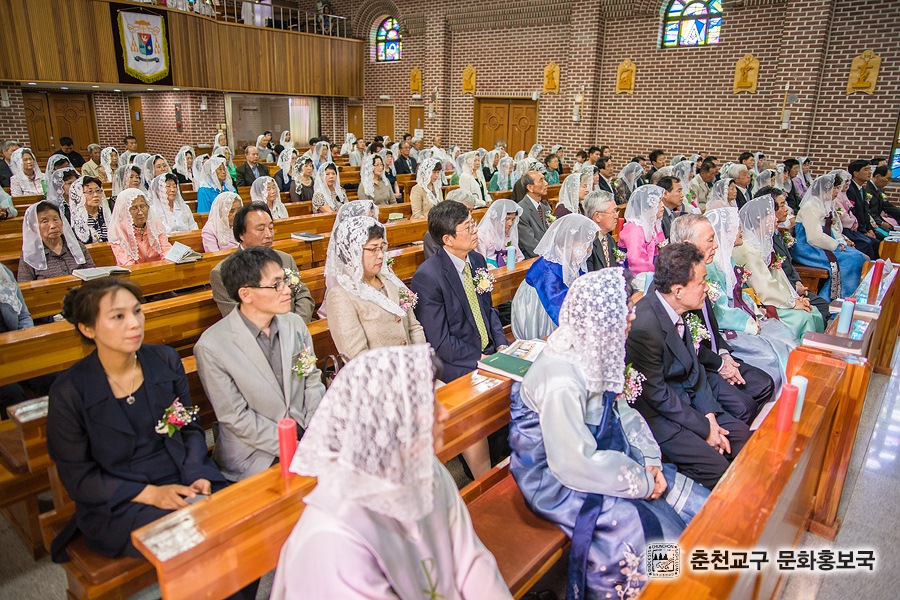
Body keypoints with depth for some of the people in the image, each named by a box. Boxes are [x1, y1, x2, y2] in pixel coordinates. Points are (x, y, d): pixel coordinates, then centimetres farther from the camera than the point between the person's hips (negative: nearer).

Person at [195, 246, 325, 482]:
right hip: (255, 457, -5)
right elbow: (236, 417, -12)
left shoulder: (295, 323, 2)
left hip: (305, 435, 5)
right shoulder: (211, 347, -15)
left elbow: (312, 382, 7)